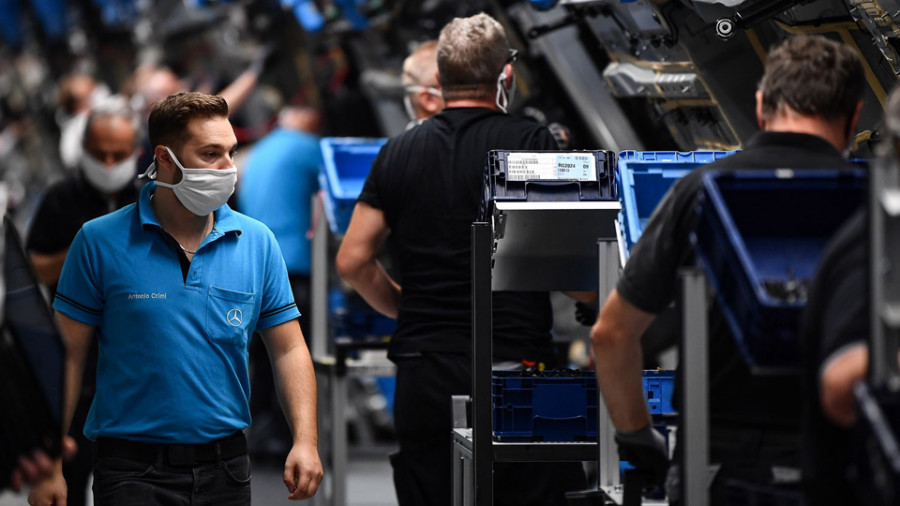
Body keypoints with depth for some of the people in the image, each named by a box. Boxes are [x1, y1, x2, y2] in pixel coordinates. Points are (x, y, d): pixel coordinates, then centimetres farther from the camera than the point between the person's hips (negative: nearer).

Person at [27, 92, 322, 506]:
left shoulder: (257, 242, 6)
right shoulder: (100, 242, -3)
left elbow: (289, 350, 8)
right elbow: (66, 357, -2)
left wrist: (305, 440, -5)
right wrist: (48, 464, -7)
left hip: (226, 470, 3)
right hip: (133, 472, -3)